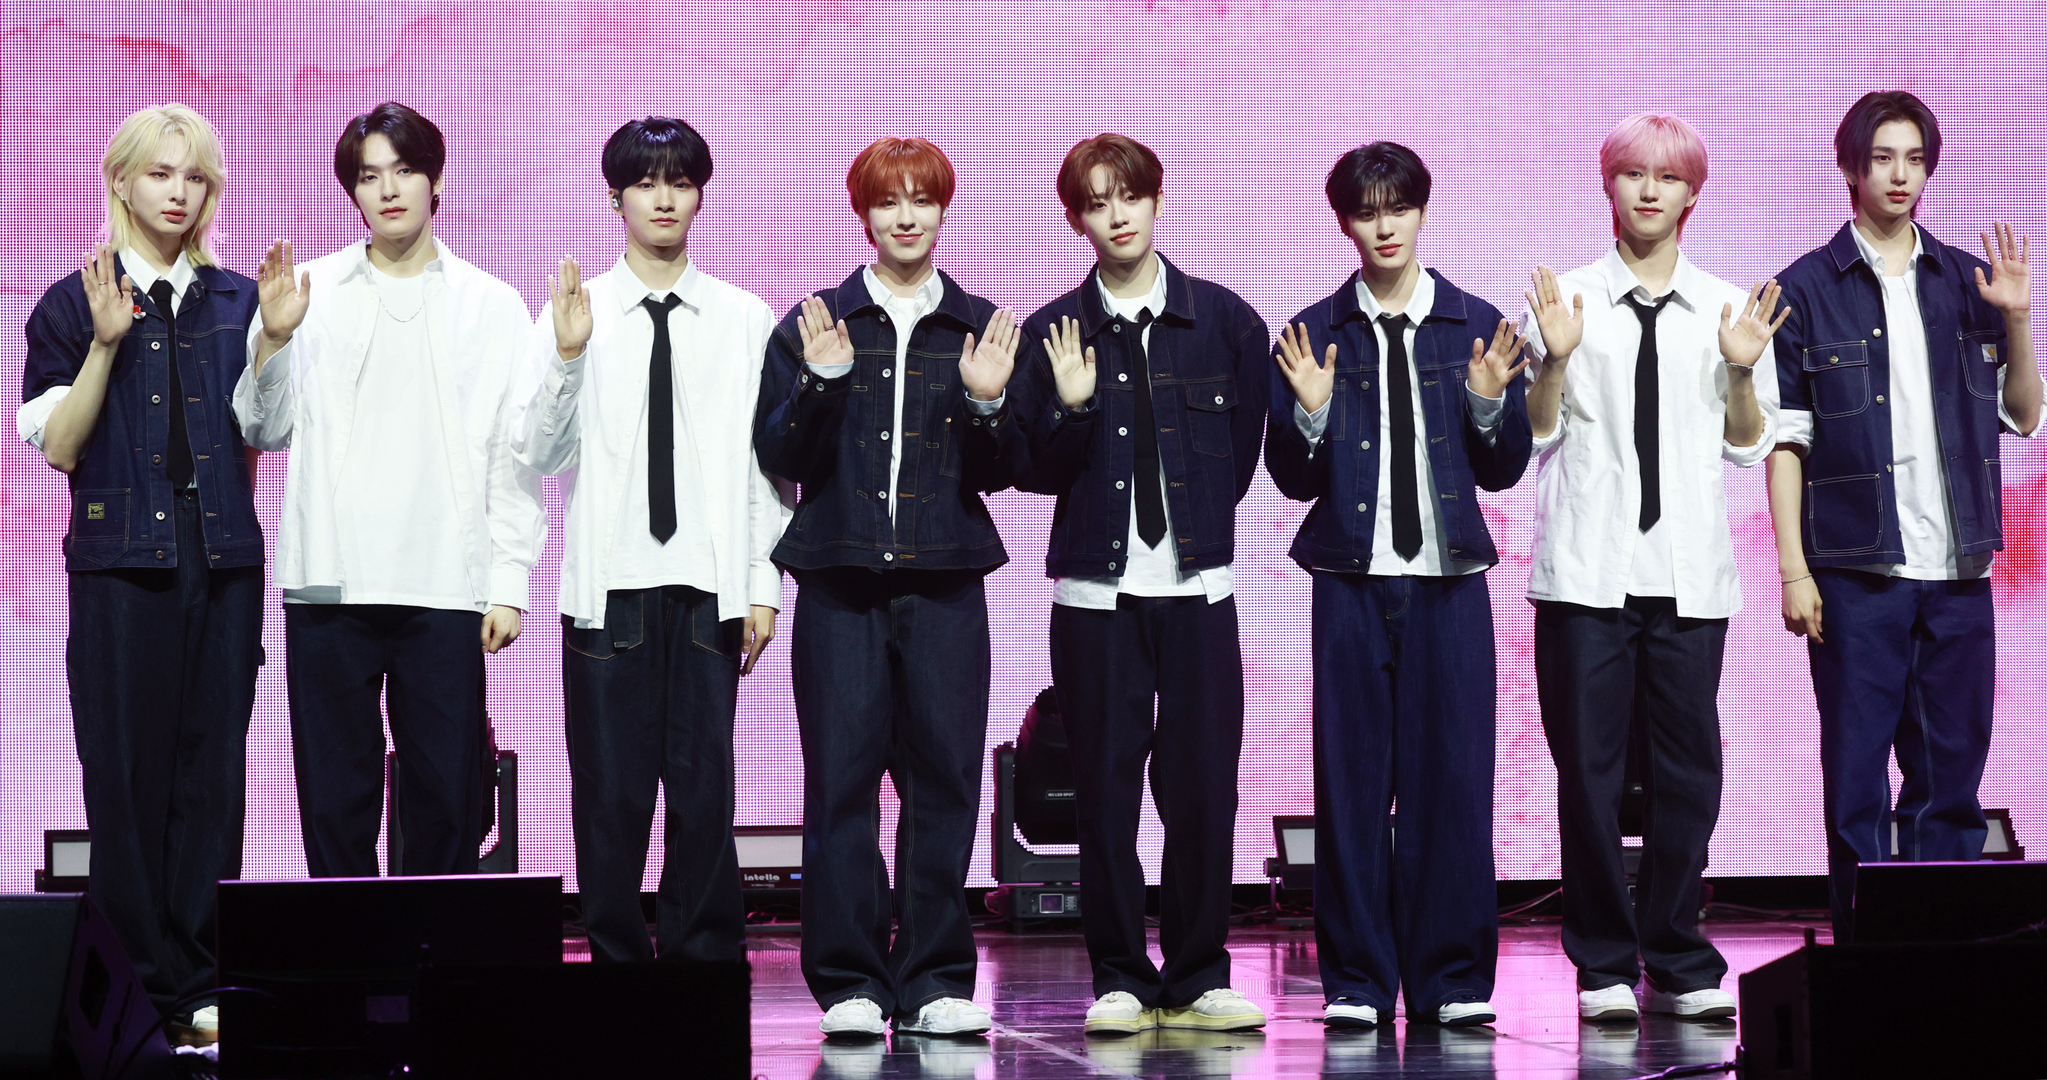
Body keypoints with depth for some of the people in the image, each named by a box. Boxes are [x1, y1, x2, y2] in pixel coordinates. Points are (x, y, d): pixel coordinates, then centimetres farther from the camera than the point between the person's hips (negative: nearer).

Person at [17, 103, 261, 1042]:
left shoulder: (237, 302, 12)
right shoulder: (73, 305, 5)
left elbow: (260, 436, 11)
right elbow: (57, 446, -3)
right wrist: (106, 342, -11)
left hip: (223, 556, 2)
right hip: (120, 559, -2)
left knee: (214, 764, 2)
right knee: (127, 769, -2)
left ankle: (202, 979, 8)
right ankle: (142, 982, 7)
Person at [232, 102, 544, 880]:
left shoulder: (490, 304, 9)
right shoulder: (311, 291, 10)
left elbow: (515, 456, 6)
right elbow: (265, 431, 6)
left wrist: (510, 581, 0)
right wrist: (273, 339, -10)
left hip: (446, 585, -1)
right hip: (329, 582, 1)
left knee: (446, 794, 1)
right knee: (335, 793, 3)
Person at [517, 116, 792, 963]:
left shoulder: (744, 320, 7)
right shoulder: (575, 313, 4)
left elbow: (766, 459, 6)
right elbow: (540, 456, -2)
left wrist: (764, 585, 2)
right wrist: (567, 358, -15)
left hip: (709, 584, 1)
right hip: (609, 582, 0)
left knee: (705, 785, 3)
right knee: (610, 789, 3)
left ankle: (707, 959, 14)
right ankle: (616, 957, 14)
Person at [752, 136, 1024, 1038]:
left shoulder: (982, 328, 10)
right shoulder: (813, 325, 8)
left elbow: (1002, 473, 7)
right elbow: (779, 456, 3)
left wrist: (987, 403, -10)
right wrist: (822, 382, -11)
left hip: (945, 582, 1)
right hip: (840, 579, -1)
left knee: (944, 777, 0)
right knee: (842, 779, -2)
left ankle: (934, 980, 9)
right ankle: (849, 982, 6)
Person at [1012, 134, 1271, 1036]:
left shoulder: (1226, 319, 5)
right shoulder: (1053, 333, 5)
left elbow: (1242, 453, 12)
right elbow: (1035, 472, 3)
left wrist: (1190, 518, 7)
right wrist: (1070, 407, -13)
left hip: (1197, 587, 0)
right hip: (1094, 590, 0)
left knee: (1202, 786, 1)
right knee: (1106, 790, 3)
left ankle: (1198, 978, 13)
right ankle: (1120, 981, 13)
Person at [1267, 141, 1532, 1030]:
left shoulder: (1476, 327, 8)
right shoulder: (1314, 333, 7)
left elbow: (1504, 471, 7)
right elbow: (1293, 481, 6)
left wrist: (1490, 402, -10)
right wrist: (1309, 412, -11)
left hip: (1449, 579, 0)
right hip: (1351, 581, 0)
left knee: (1453, 778, 0)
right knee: (1351, 781, 1)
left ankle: (1453, 978, 11)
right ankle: (1358, 980, 10)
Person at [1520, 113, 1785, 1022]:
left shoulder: (1729, 309, 11)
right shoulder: (1566, 298, 6)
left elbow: (1749, 445, 14)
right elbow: (1536, 433, 7)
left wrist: (1742, 370, -2)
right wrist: (1555, 359, -9)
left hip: (1689, 570, 2)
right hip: (1586, 565, -1)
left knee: (1690, 768, 1)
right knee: (1588, 768, 0)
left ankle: (1676, 959, 12)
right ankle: (1605, 964, 10)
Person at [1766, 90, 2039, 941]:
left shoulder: (1966, 283, 12)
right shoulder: (1805, 290, 2)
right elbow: (1784, 438, -1)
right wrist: (1793, 568, -8)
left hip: (1957, 570, 3)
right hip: (1857, 573, -3)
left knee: (1952, 774, 6)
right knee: (1856, 778, 0)